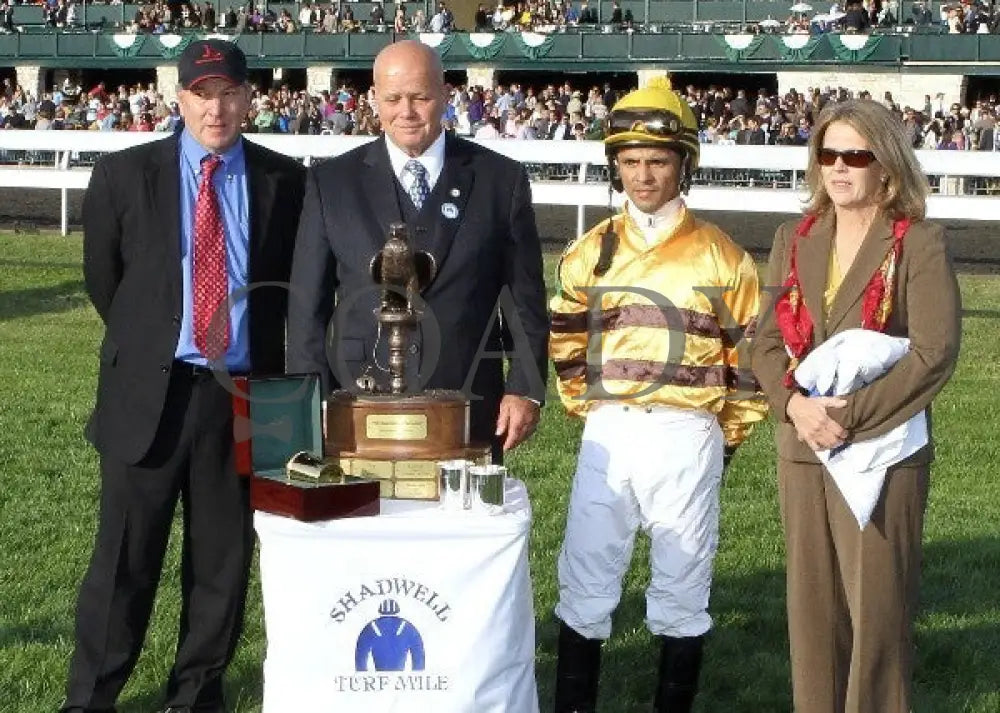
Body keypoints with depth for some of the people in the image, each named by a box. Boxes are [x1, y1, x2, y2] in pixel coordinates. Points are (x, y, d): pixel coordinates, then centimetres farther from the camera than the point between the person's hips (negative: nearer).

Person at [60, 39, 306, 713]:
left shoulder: (285, 180, 2)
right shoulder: (124, 173, 0)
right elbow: (102, 277, 10)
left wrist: (266, 349, 12)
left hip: (245, 393, 1)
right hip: (150, 390, -1)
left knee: (224, 558, 10)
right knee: (124, 559, 3)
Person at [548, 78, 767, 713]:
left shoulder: (721, 256, 0)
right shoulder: (591, 252, 6)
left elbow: (748, 355, 4)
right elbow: (565, 341, 16)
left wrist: (726, 436, 5)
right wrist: (589, 408, 10)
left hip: (685, 438, -2)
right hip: (607, 434, 2)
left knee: (682, 592, 7)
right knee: (585, 586, 4)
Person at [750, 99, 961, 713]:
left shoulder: (921, 244, -6)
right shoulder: (795, 240, 9)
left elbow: (934, 353, -13)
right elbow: (767, 341, 6)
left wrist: (850, 415, -18)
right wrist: (796, 404, -13)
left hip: (882, 451, -5)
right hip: (803, 450, 5)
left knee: (877, 609, -1)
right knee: (811, 606, 10)